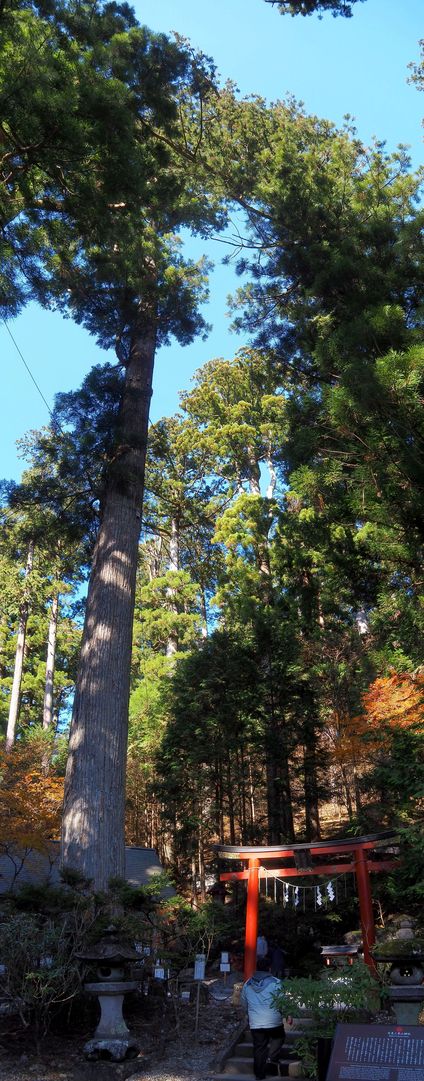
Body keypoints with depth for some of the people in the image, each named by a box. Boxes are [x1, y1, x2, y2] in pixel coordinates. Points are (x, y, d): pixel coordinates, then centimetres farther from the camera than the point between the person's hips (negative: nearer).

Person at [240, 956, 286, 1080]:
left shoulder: (247, 984, 4)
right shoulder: (275, 983, -10)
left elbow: (243, 1003, 15)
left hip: (255, 1023, 3)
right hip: (273, 1022, -3)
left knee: (259, 1048, 13)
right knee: (278, 1038, 24)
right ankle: (272, 1057, 10)